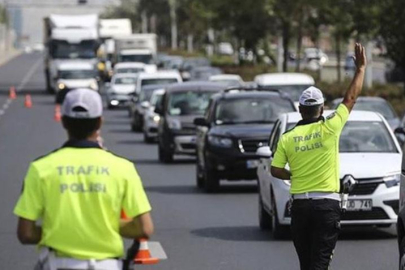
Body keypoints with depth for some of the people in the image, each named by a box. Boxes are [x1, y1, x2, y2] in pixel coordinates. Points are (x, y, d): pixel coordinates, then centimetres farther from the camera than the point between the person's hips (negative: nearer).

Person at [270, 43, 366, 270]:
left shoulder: (287, 138, 1)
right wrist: (361, 68, 13)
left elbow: (276, 170, 1)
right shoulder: (329, 129, -6)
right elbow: (351, 98, 3)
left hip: (300, 205, 3)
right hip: (327, 204, -3)